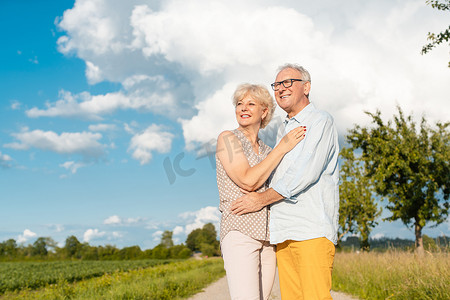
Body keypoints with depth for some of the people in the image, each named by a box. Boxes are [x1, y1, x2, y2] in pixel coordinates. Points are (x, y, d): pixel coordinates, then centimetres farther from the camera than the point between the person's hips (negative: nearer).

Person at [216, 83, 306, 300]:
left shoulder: (267, 151, 19)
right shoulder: (227, 139, 2)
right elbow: (248, 181, -11)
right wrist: (282, 147, -8)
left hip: (268, 237, 6)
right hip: (240, 231, -6)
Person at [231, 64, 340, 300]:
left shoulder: (320, 121, 0)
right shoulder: (285, 130, 26)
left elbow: (306, 172, -12)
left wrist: (262, 199, -9)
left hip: (312, 229, -7)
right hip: (285, 232, 7)